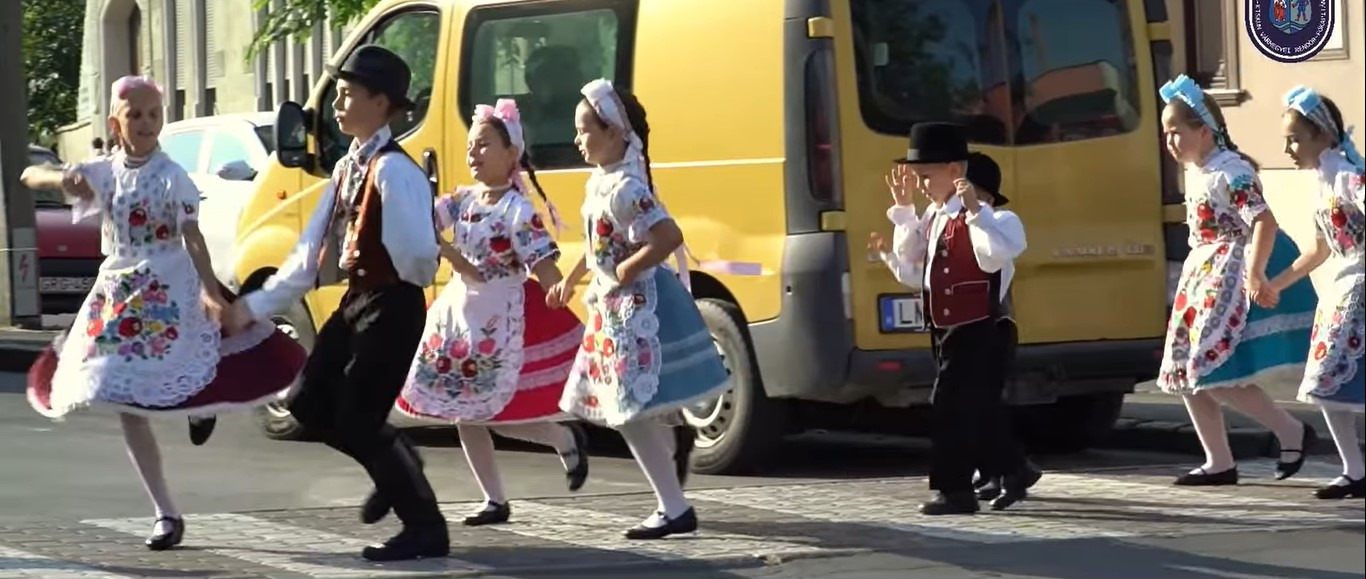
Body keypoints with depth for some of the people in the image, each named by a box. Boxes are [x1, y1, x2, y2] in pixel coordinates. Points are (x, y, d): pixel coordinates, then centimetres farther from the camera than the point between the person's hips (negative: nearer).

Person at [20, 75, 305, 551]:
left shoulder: (172, 178, -9)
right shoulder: (102, 172, 5)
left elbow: (193, 238, -17)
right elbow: (31, 176, 5)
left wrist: (209, 290, -31)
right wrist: (59, 178, -18)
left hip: (168, 297, -5)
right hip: (117, 297, 5)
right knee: (127, 406, 1)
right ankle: (165, 513, 6)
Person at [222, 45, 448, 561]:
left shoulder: (393, 170, -20)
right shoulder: (348, 167, 9)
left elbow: (419, 257, -30)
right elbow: (310, 254, 11)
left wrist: (366, 260, -11)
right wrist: (255, 306, 8)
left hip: (391, 306, -9)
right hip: (356, 301, 9)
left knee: (356, 422, -6)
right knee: (312, 406, 12)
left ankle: (426, 530, 7)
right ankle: (395, 467, 32)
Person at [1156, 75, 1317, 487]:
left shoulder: (1230, 172, -16)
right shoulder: (1203, 175, 11)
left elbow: (1265, 223, -25)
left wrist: (1255, 274, -35)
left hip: (1234, 281, -10)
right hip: (1205, 283, 10)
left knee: (1215, 375, -15)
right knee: (1186, 374, 8)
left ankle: (1291, 432, -4)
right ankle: (1219, 463, 14)